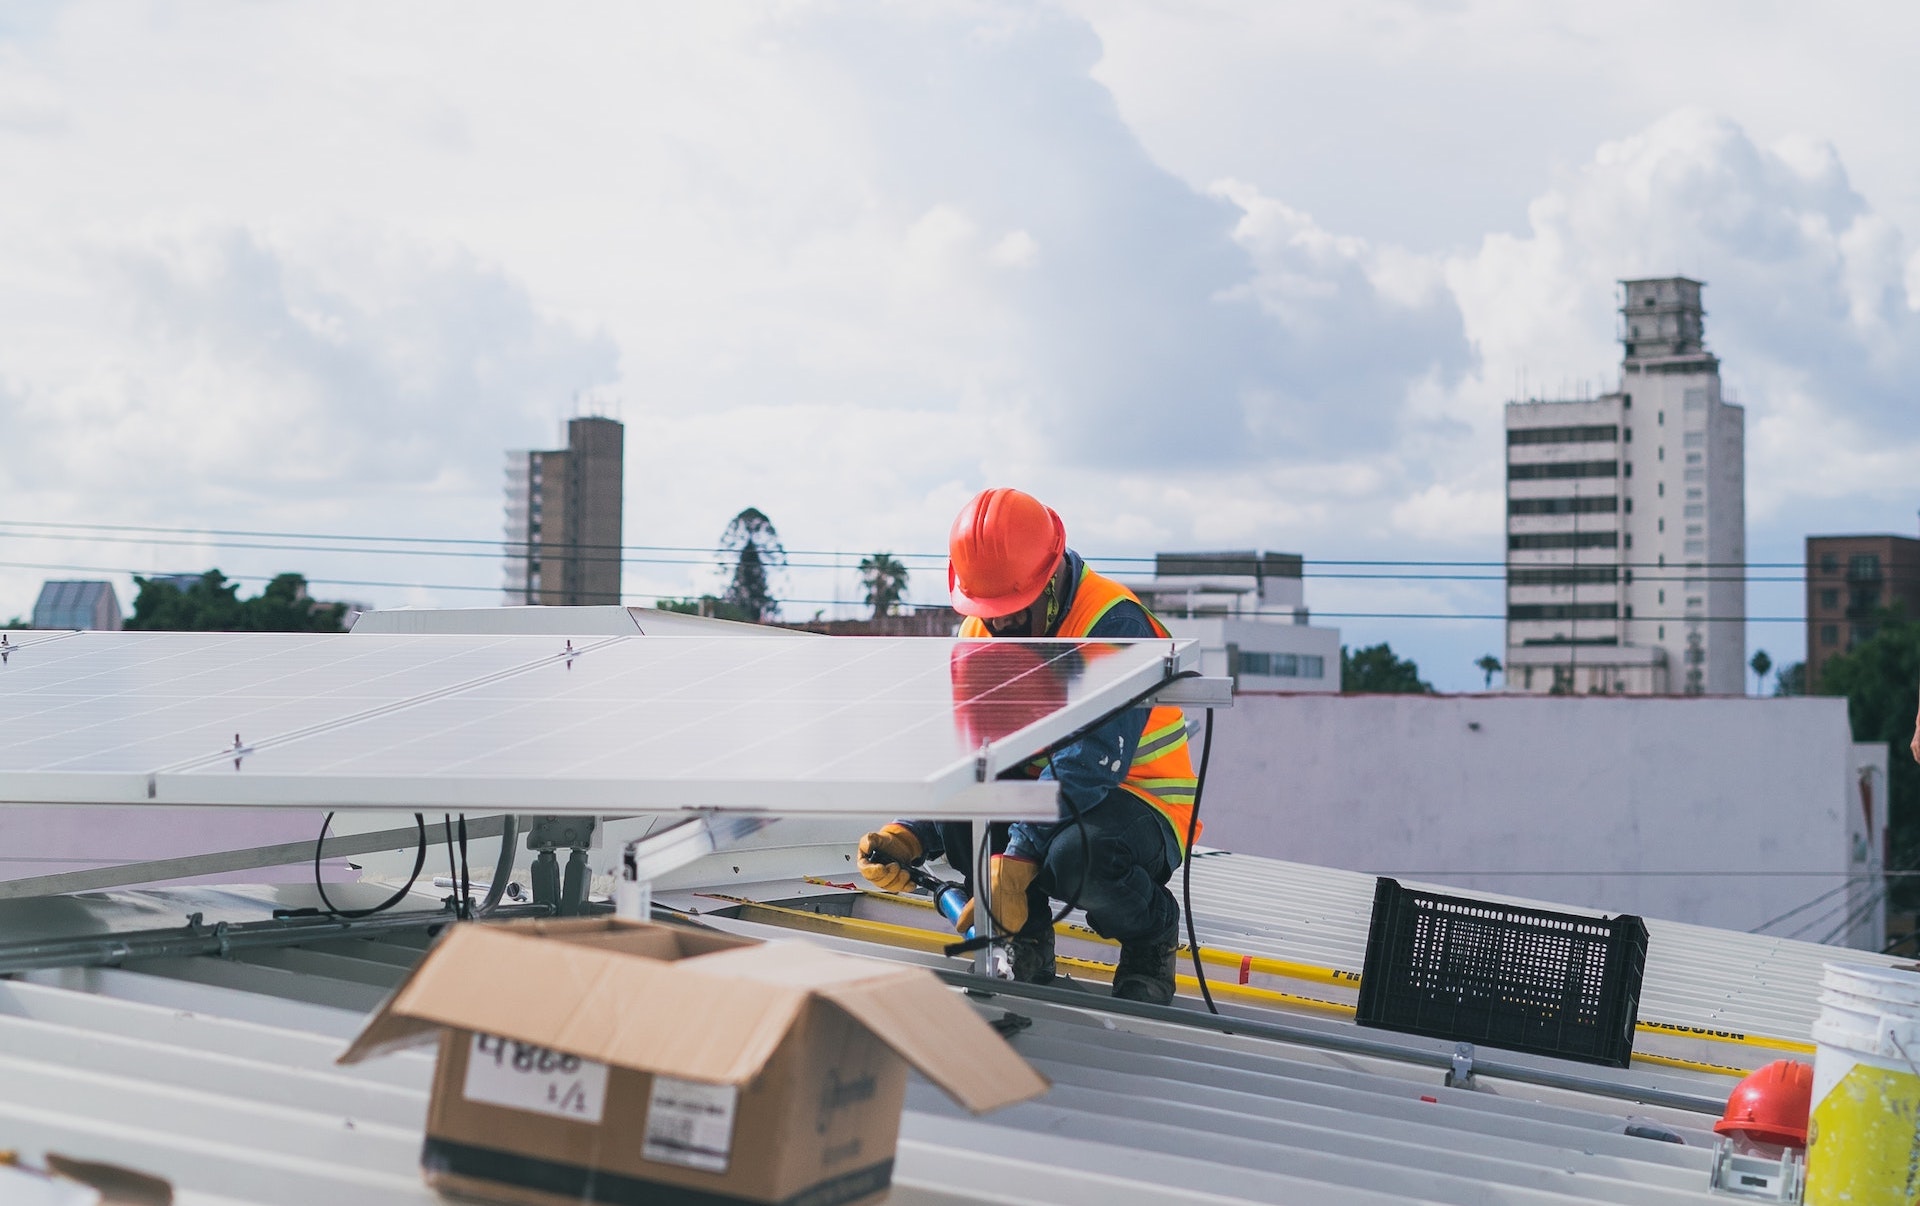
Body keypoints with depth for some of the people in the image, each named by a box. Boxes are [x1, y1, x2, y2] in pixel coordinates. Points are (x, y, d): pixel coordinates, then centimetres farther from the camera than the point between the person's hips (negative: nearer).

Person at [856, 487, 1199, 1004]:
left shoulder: (1113, 625, -22)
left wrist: (1017, 857, -38)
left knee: (1079, 856, -38)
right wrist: (908, 836, -25)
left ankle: (1151, 934, -2)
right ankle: (1025, 940, -3)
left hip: (1143, 805, -5)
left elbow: (1091, 762, -31)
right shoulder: (977, 634, -1)